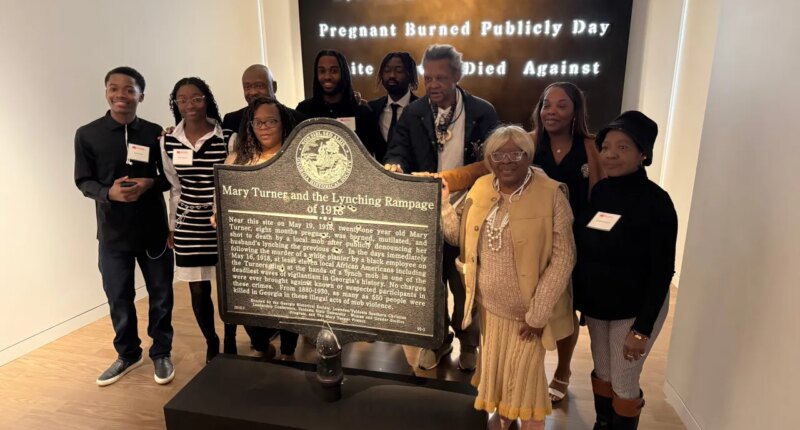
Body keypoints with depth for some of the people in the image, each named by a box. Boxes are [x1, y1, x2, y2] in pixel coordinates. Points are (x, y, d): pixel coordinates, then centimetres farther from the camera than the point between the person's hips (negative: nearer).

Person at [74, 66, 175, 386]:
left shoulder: (155, 133, -1)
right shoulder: (87, 134, -2)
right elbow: (83, 181, 0)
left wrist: (150, 183, -17)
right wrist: (108, 192, -20)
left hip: (154, 228, 0)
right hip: (112, 232, 0)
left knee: (161, 294, 10)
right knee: (118, 297, 12)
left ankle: (161, 353, 30)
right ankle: (128, 354, 34)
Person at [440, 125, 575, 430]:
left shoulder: (551, 194, -17)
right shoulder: (481, 187, 0)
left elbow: (563, 258, -17)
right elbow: (460, 235, 4)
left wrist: (538, 314, -17)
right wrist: (442, 201, -9)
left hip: (527, 309, -5)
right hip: (489, 303, 5)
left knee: (525, 373, 12)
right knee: (495, 367, 23)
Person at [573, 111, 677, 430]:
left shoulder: (656, 201, -18)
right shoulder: (599, 191, -3)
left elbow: (662, 271, -17)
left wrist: (642, 328, -18)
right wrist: (578, 297, 6)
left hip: (634, 309, -5)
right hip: (595, 304, 5)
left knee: (624, 383, 8)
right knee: (602, 373, 20)